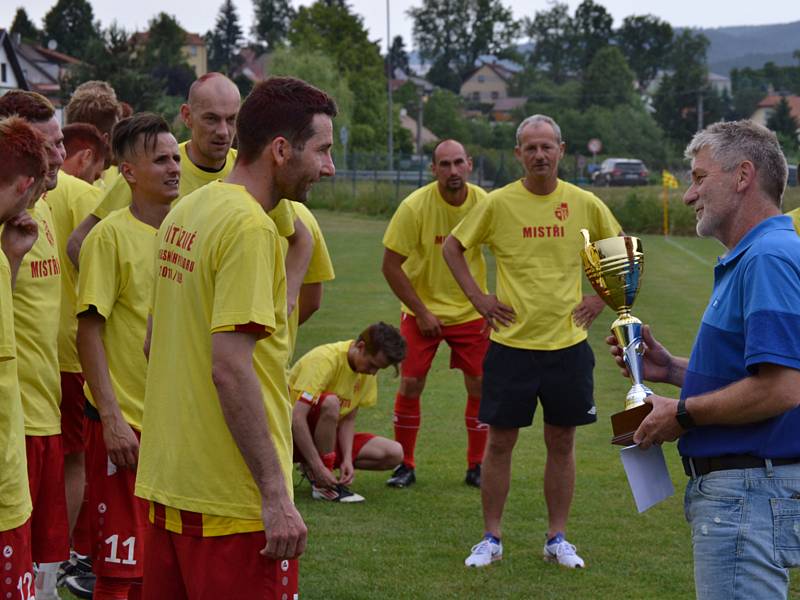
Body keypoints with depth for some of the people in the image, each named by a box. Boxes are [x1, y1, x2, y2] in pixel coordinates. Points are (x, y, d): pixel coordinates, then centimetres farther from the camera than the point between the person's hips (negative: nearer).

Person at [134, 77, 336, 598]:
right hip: (231, 498, -9)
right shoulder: (251, 227, -16)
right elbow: (230, 368, -23)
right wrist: (276, 495, -21)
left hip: (166, 481, 9)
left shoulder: (184, 213, 12)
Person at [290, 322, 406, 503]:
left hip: (328, 437, 8)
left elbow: (348, 419, 0)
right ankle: (322, 486, -26)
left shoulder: (367, 369, -2)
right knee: (330, 402, -37)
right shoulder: (325, 360, -25)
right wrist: (319, 468, -33)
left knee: (394, 454, -6)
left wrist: (347, 459, -16)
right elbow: (297, 418, -31)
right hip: (293, 436, -7)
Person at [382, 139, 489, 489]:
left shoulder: (485, 204, -11)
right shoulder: (414, 207, -17)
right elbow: (391, 265, -12)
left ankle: (476, 467, 15)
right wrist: (421, 312, -12)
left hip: (472, 312, 2)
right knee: (410, 384, -5)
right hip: (423, 309, -2)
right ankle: (405, 466, 9)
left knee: (480, 386, 0)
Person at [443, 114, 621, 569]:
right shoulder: (499, 203, -4)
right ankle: (492, 538, 14)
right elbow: (454, 247, 8)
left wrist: (601, 298, 7)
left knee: (562, 443, 8)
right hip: (512, 342, -1)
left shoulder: (585, 204, 0)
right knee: (500, 442, 3)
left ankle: (558, 539, 19)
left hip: (568, 343, 1)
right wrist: (478, 297, 1)